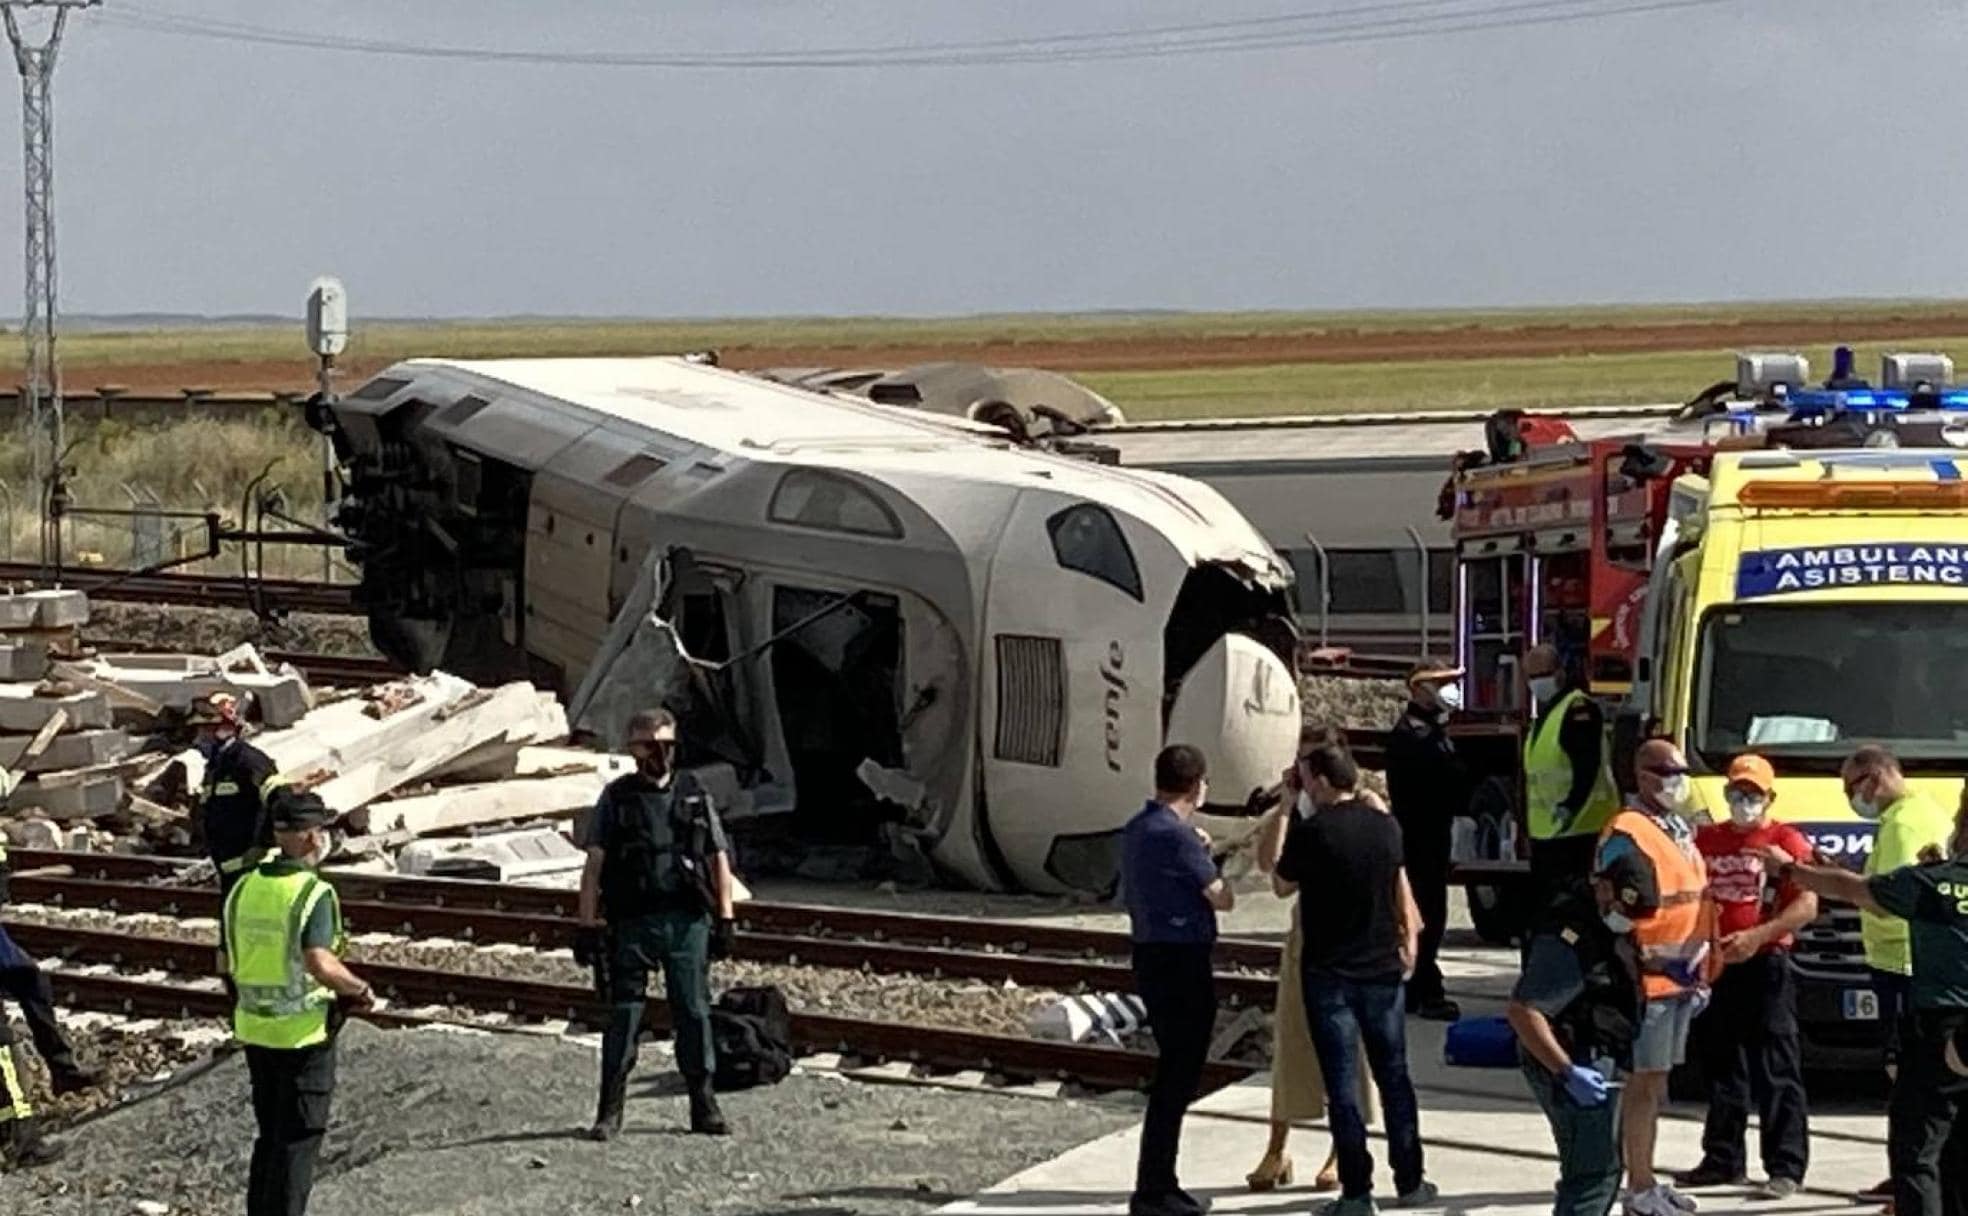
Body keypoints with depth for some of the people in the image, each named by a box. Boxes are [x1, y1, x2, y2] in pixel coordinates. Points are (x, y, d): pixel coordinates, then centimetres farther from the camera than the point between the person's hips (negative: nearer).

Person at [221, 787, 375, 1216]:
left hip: (255, 1030, 6)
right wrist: (360, 988, -13)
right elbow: (321, 965, -30)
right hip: (304, 1033, -6)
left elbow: (225, 963, 8)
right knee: (298, 1141, 3)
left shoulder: (243, 888, 2)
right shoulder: (314, 894, -18)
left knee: (270, 1134, 20)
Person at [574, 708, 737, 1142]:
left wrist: (726, 918, 4)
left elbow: (719, 861, 13)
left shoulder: (695, 797, 12)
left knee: (694, 1012, 3)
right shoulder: (616, 798, 6)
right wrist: (588, 925, -4)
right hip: (632, 923, -1)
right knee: (623, 1016, -1)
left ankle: (704, 1106, 11)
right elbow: (594, 866, 3)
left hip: (687, 923, 1)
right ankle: (610, 1112, 4)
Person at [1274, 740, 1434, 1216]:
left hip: (1329, 972, -5)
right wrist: (1408, 937, 28)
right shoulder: (1386, 826, 2)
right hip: (1383, 968, 5)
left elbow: (1282, 886, 0)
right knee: (1394, 1076, 14)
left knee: (1342, 1083, 1)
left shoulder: (1311, 832, -15)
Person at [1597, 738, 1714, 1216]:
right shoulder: (1627, 835, -15)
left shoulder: (1680, 830, 16)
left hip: (1682, 978, 9)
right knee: (1645, 1083, -5)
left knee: (1656, 1084, 15)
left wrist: (1700, 974, 21)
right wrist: (1622, 977, -22)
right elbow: (1617, 914, -19)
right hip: (1649, 980, -9)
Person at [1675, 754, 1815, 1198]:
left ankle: (1785, 1168, -4)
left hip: (1767, 966, -6)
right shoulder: (1705, 839, 13)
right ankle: (1723, 1160, 23)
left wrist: (1757, 936, -19)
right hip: (1715, 966, 6)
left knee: (1776, 1073, -5)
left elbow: (1807, 906, -10)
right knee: (1721, 1069, 13)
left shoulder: (1786, 841, -3)